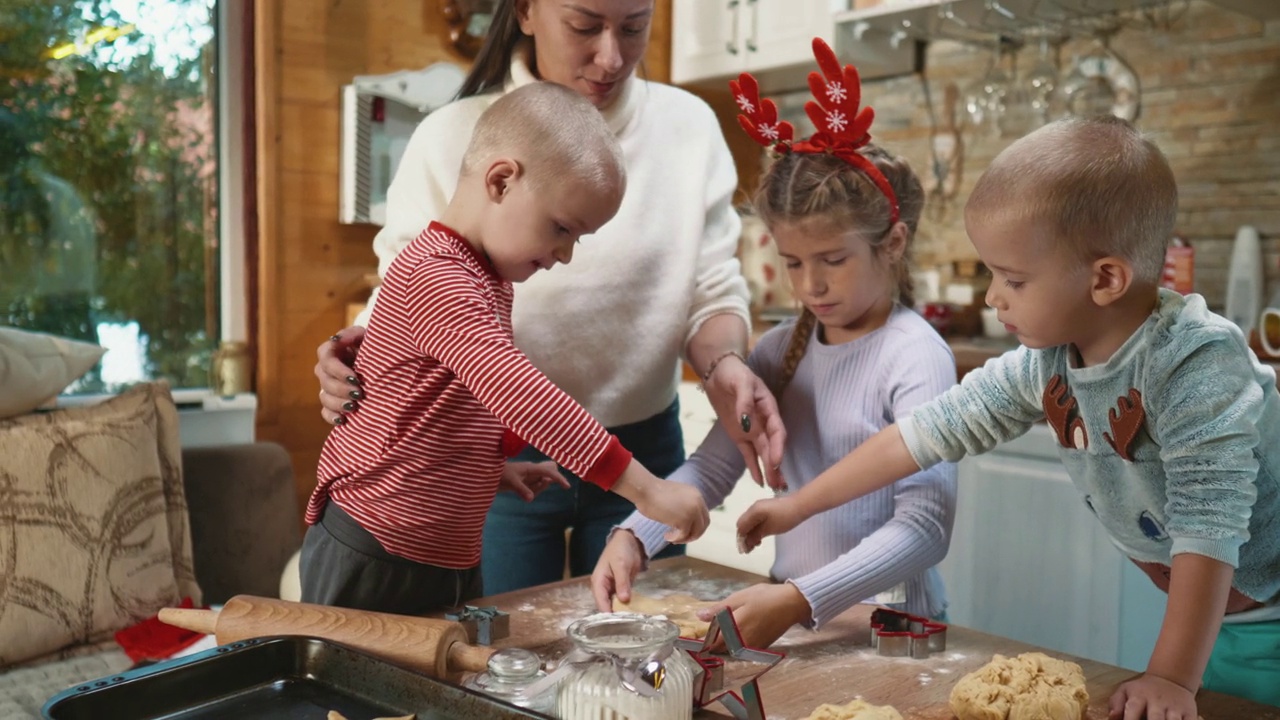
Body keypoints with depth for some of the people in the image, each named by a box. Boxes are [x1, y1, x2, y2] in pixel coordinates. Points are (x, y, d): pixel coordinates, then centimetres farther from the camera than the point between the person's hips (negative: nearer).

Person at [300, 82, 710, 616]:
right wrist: (642, 486, -35)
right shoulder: (434, 277, -22)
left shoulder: (490, 279, 10)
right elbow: (515, 394, -34)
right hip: (373, 563, -9)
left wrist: (494, 465, 8)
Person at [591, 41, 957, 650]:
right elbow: (711, 466, 4)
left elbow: (926, 525, -19)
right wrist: (633, 536, -13)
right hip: (788, 610, 5)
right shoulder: (782, 350, 7)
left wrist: (801, 600, -30)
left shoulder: (915, 356, -12)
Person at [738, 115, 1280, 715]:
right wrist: (798, 505, -2)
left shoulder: (1197, 363, -29)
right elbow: (928, 430, -6)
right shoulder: (1043, 364, -10)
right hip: (1198, 609, 5)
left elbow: (1209, 526, -31)